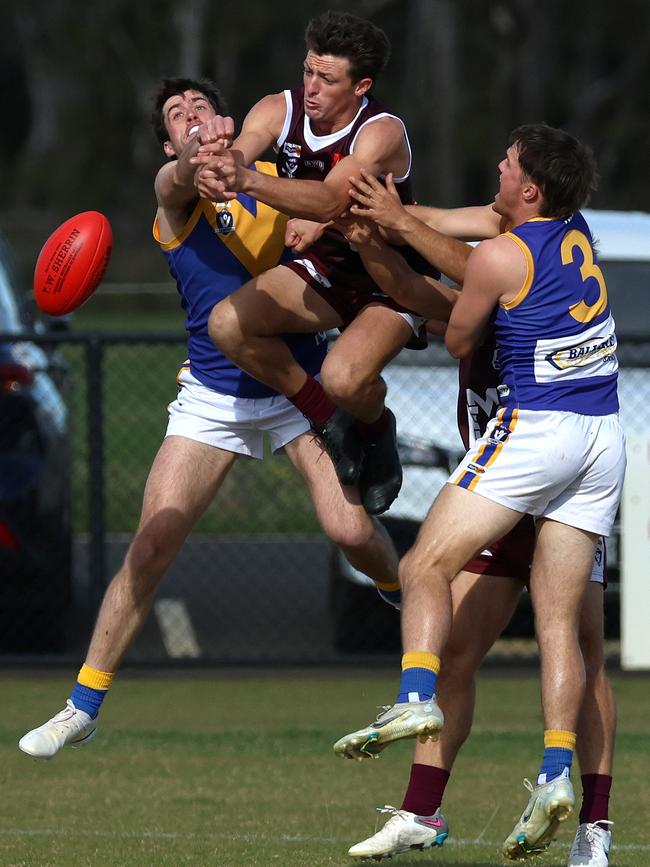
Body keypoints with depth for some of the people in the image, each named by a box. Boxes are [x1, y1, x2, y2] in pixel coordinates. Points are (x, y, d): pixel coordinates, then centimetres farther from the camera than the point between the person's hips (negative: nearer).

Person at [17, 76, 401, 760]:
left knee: (351, 530, -14)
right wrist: (204, 156, -55)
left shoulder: (278, 179, 3)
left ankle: (406, 600, 22)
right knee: (152, 545, -9)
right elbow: (182, 177, -31)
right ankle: (83, 708, 3)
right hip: (213, 393, -1)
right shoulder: (173, 194, -6)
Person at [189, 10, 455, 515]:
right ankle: (326, 419, 4)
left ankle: (377, 429, 8)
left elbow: (330, 202, -45)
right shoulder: (281, 111, -12)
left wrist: (248, 181, -61)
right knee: (228, 324, -17)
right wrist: (213, 165, -57)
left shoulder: (382, 133, -28)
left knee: (345, 378, -31)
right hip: (327, 266, 6)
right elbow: (232, 159, -30)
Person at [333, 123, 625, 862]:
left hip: (534, 427, -7)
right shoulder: (577, 236, 11)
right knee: (559, 616, 4)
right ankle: (556, 771, -7)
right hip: (604, 438, 7)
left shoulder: (498, 258, -9)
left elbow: (457, 342, 5)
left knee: (426, 566, -3)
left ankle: (417, 696, -26)